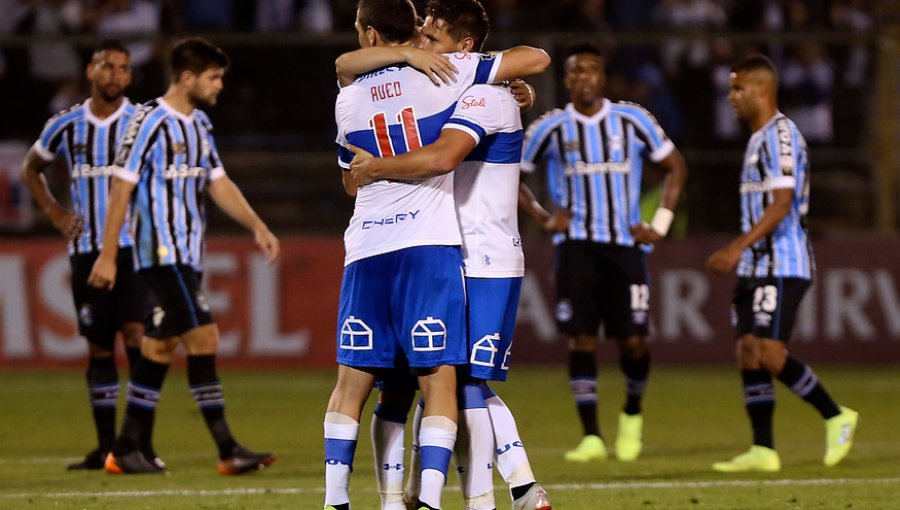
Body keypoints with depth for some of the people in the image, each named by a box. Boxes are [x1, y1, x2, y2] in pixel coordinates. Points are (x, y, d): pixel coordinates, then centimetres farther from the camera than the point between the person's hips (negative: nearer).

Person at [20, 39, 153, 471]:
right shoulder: (66, 126, 5)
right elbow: (31, 168, 21)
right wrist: (55, 213, 9)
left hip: (134, 248, -3)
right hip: (87, 251, 3)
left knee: (136, 335, -15)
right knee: (98, 348, 6)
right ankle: (105, 446, 12)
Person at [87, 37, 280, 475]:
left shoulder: (199, 124, 14)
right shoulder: (150, 122, -11)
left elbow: (218, 184, 17)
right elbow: (121, 189, -11)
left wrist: (257, 226, 5)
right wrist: (107, 256, -12)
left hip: (188, 256, 9)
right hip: (162, 253, -9)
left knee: (160, 346, 10)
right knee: (203, 336, -14)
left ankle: (124, 451, 15)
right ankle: (228, 451, -16)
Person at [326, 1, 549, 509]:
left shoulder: (348, 100, 10)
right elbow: (537, 58, 1)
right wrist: (506, 75, 21)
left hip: (365, 248, 3)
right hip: (429, 243, -3)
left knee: (353, 378, 9)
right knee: (439, 377, -4)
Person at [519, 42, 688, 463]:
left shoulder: (632, 120, 2)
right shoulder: (551, 128, 2)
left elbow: (675, 167, 12)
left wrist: (660, 223, 4)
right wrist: (542, 218, 2)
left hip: (625, 244, 0)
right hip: (576, 246, 0)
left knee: (633, 341, -4)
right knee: (581, 339, -8)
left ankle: (632, 414, 25)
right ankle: (591, 437, -5)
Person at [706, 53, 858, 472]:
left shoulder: (780, 135, -12)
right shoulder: (758, 139, 18)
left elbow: (781, 205, -21)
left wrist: (738, 247, -26)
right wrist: (738, 255, 22)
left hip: (781, 267, -10)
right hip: (756, 266, 10)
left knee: (770, 354, -14)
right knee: (748, 354, 3)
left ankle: (836, 418, 0)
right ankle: (763, 450, 3)